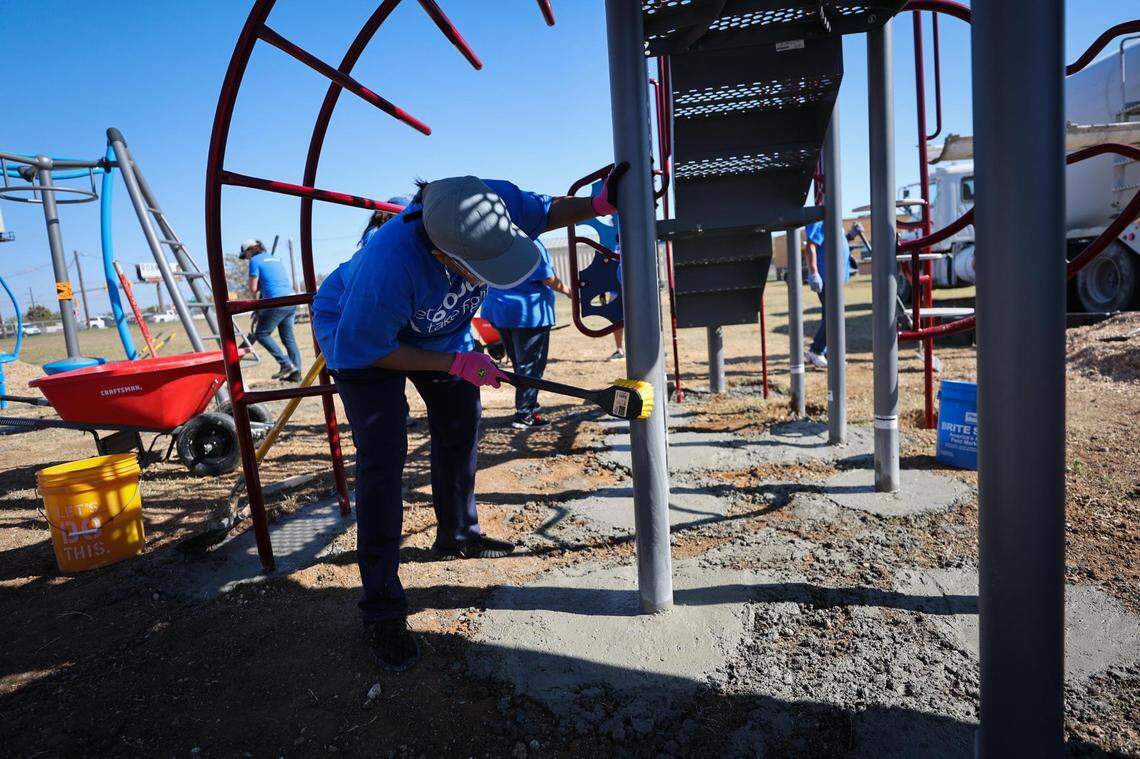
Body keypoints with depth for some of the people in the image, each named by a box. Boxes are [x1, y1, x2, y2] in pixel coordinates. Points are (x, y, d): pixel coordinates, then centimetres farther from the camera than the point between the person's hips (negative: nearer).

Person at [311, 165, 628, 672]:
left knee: (461, 421, 10)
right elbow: (366, 349, -29)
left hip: (436, 326, 6)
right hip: (361, 333, -6)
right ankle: (381, 611, -4)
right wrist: (457, 364, -28)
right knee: (382, 456, -15)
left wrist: (599, 204, -27)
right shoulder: (388, 266, -44)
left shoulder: (492, 201, -30)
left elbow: (545, 212, -8)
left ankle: (458, 534, 34)